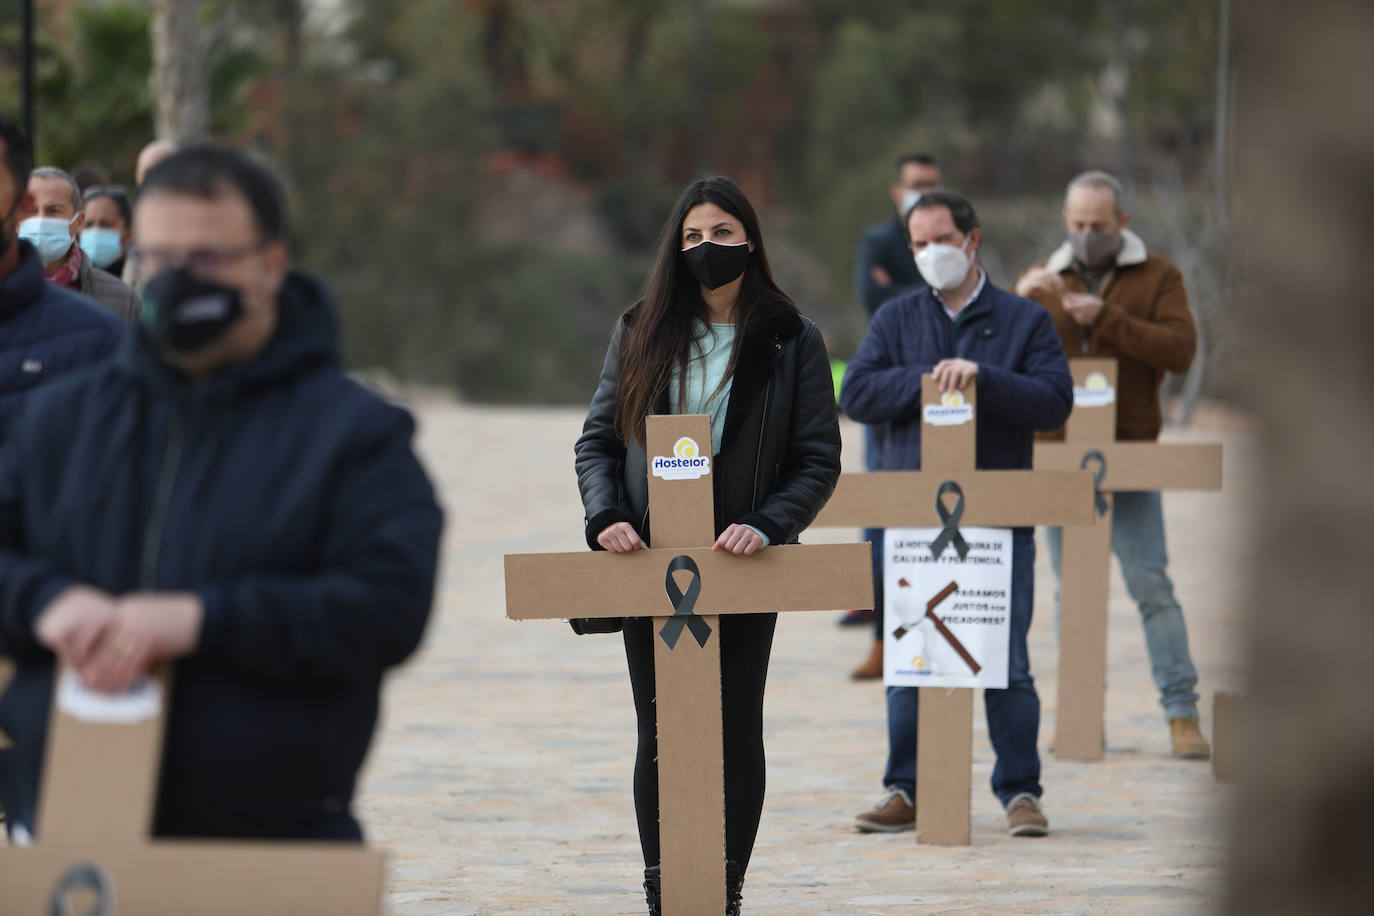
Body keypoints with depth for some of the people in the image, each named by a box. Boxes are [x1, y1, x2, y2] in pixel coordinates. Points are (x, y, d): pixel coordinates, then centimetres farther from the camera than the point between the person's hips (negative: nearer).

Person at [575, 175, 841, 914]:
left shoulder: (792, 341, 1)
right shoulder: (641, 333, 7)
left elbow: (819, 459, -2)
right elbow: (597, 439, 7)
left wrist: (767, 524, -18)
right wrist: (606, 515, -11)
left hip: (741, 565, -2)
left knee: (737, 732, 3)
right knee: (660, 734, 3)